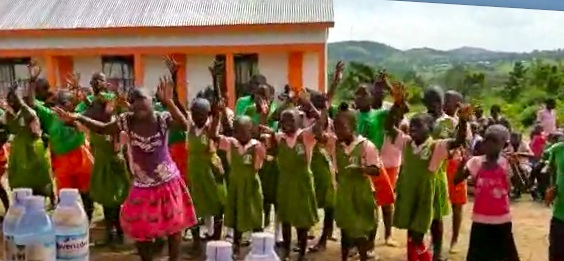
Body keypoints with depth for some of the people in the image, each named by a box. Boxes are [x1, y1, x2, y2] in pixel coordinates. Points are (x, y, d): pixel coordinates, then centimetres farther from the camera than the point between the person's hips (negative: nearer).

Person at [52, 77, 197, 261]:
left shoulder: (163, 119, -19)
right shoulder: (126, 120, -10)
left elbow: (185, 125, -37)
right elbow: (102, 129, 2)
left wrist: (168, 101, -46)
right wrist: (78, 118, -12)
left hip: (168, 183, -3)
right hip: (142, 186, 3)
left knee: (174, 226, 12)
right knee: (140, 230, 13)